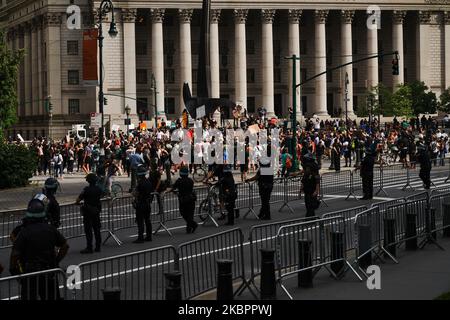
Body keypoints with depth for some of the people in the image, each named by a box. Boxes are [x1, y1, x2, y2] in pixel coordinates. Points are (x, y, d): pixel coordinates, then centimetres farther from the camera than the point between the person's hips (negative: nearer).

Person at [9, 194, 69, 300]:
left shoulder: (24, 231, -14)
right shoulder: (51, 229, -1)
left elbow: (15, 253, -18)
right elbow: (65, 246, 7)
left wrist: (13, 270, -6)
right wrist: (56, 261, 14)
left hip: (29, 272, -3)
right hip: (49, 274, 3)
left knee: (29, 297, 4)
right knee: (51, 297, 16)